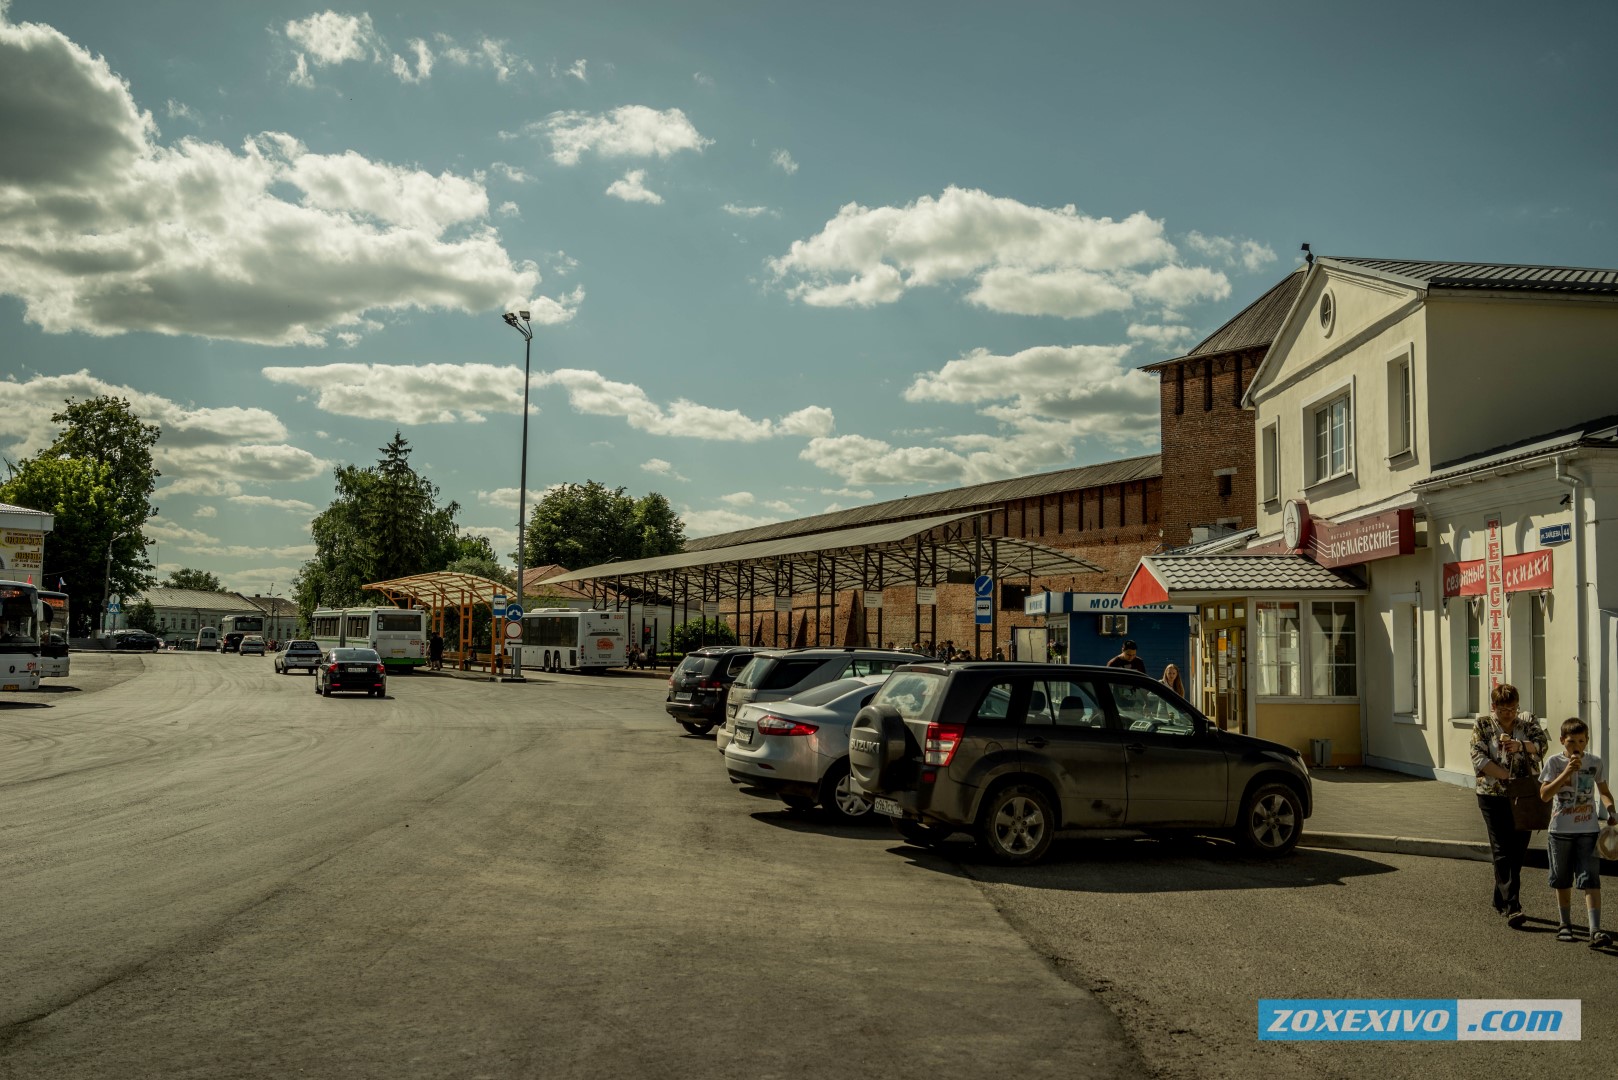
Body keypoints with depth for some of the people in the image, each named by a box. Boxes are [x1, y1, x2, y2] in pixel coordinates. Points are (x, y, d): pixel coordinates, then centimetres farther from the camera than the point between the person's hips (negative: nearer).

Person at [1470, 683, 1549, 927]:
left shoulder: (1527, 724, 8)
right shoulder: (1482, 726, 0)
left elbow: (1542, 742, -11)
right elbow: (1479, 759, -10)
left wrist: (1521, 745, -30)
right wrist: (1509, 777, -18)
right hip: (1493, 797, -3)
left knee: (1518, 851, 9)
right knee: (1502, 852, -9)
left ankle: (1500, 900, 25)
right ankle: (1512, 906, -14)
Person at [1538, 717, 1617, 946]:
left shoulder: (1596, 763, 2)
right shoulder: (1554, 762, -4)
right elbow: (1544, 795, -13)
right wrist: (1567, 772, -21)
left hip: (1588, 830, 0)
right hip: (1560, 830, 0)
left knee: (1591, 880, -9)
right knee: (1563, 881, 12)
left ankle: (1595, 930, -14)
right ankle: (1565, 923, 27)